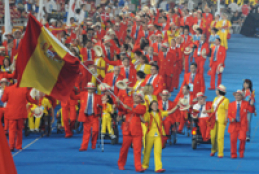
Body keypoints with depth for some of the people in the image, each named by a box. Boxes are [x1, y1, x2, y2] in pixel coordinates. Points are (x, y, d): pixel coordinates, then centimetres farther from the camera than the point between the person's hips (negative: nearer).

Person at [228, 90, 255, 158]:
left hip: (243, 125, -2)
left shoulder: (246, 103, 4)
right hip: (234, 125, 2)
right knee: (233, 140, -2)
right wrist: (231, 119, -12)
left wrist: (251, 105, -20)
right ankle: (233, 154, 14)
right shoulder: (231, 104, 8)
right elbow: (229, 114, 7)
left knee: (242, 138, -15)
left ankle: (241, 152, 9)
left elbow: (251, 111, -2)